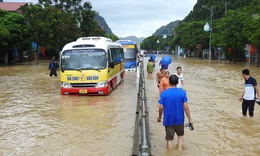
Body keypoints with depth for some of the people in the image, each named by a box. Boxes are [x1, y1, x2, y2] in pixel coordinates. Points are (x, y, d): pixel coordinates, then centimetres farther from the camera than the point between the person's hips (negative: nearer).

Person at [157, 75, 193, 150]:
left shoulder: (164, 93, -10)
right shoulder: (182, 93, -9)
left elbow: (161, 107, -8)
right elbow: (186, 107, -11)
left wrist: (159, 117, 9)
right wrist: (190, 119, -2)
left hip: (168, 120, -1)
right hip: (179, 119, 1)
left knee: (169, 139, 10)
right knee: (180, 135, 25)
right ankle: (180, 150, 16)